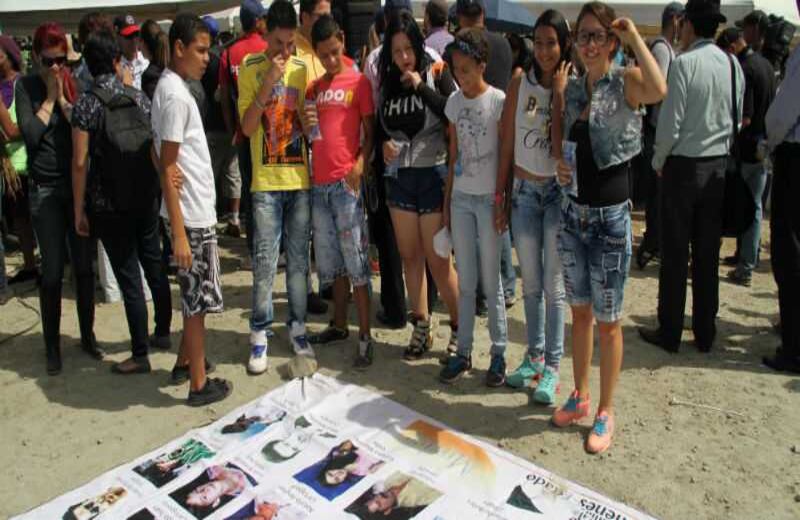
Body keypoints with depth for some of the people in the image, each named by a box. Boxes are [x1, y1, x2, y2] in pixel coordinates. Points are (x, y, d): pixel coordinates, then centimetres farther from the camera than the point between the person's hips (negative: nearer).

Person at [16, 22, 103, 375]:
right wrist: (49, 97, -7)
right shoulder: (26, 86, 1)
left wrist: (63, 99, -11)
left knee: (84, 265, 7)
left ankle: (87, 336, 23)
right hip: (45, 189, -1)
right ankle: (52, 346, 15)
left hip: (79, 185, 1)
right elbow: (30, 135, -10)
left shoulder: (75, 82, 4)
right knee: (52, 270, 1)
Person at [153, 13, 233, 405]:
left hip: (196, 210, 9)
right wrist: (179, 234, -21)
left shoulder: (172, 87, 11)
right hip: (192, 215, -9)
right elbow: (167, 169, -19)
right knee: (198, 298, 0)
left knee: (193, 294, 20)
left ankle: (185, 360, 36)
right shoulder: (175, 95, -17)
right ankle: (199, 385, 12)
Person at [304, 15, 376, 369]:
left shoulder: (359, 82, 0)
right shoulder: (313, 89, 15)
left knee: (356, 261, -4)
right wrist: (305, 128, -3)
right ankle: (339, 325, 26)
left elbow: (369, 131, -1)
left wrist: (360, 164, -17)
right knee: (331, 262, 13)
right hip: (318, 184, 6)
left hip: (346, 183, -5)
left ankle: (365, 337, 2)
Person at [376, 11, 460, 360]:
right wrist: (383, 144, -2)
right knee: (409, 256, 10)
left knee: (438, 259, -3)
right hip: (398, 177, 5)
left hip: (432, 175, -5)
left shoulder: (436, 74, -4)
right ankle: (421, 328, 24)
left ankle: (459, 328, 14)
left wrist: (421, 87, -17)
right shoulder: (387, 82, 8)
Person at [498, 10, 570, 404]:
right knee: (531, 284, 12)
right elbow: (507, 145, 4)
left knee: (554, 286, 1)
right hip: (524, 190, 3)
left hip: (559, 192, -3)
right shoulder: (520, 84, 2)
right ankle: (534, 357, 27)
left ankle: (552, 368, 12)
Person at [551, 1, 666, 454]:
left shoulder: (626, 81, -9)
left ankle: (606, 411, 23)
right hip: (574, 214, 6)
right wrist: (560, 164, -3)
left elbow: (659, 90, -33)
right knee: (580, 313, 17)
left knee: (608, 322, 6)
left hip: (610, 218, -5)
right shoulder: (570, 89, 7)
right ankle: (580, 395, 34)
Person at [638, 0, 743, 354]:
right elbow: (737, 119, 9)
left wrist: (658, 162, -1)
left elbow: (670, 122, -15)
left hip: (684, 166, -5)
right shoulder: (733, 65, 4)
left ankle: (669, 333, 11)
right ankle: (705, 334, 20)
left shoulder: (684, 63, -13)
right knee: (708, 255, 11)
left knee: (675, 255, 3)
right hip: (719, 166, 5)